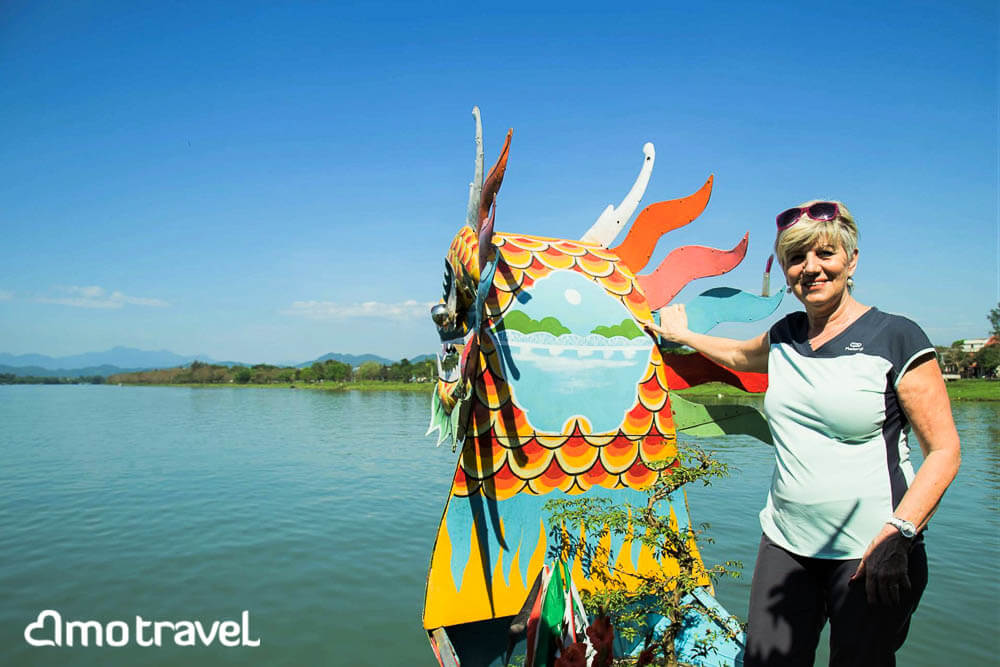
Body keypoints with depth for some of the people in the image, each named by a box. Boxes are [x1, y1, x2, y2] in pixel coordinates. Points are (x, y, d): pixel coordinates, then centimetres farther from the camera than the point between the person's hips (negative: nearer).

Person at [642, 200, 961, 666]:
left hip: (869, 555, -4)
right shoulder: (785, 336, 7)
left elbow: (944, 450, -8)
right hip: (786, 544, 4)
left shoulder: (896, 338, -8)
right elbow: (739, 354, 30)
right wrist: (681, 334, 37)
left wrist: (899, 534, -18)